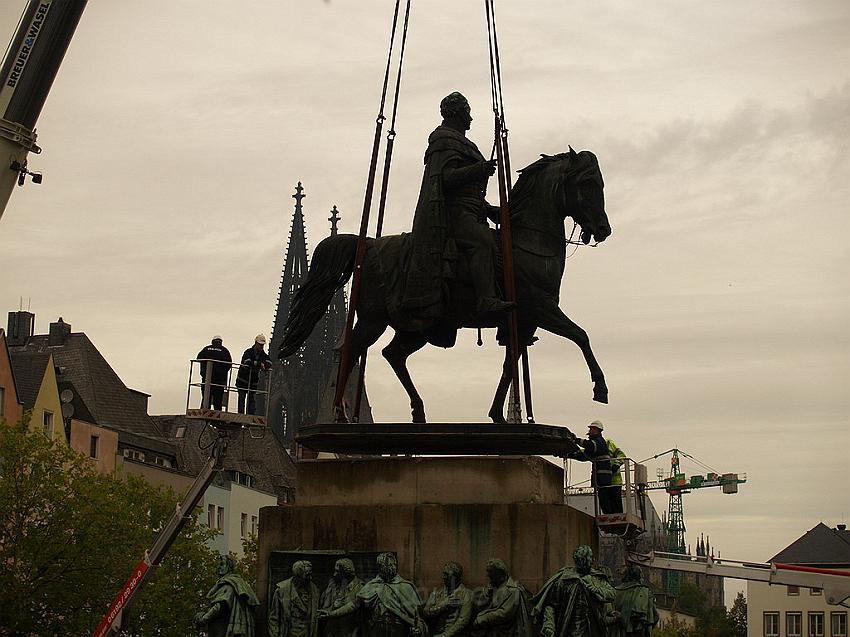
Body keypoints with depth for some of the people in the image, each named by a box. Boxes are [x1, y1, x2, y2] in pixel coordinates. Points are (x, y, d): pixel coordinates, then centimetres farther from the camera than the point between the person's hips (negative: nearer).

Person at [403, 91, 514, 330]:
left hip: (469, 210, 11)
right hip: (455, 210, -11)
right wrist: (479, 170, -26)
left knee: (493, 242, 1)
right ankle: (487, 299, -42)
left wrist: (488, 209, 28)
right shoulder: (445, 141, -3)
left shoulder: (458, 142, 31)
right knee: (482, 242, -30)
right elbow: (446, 176, -16)